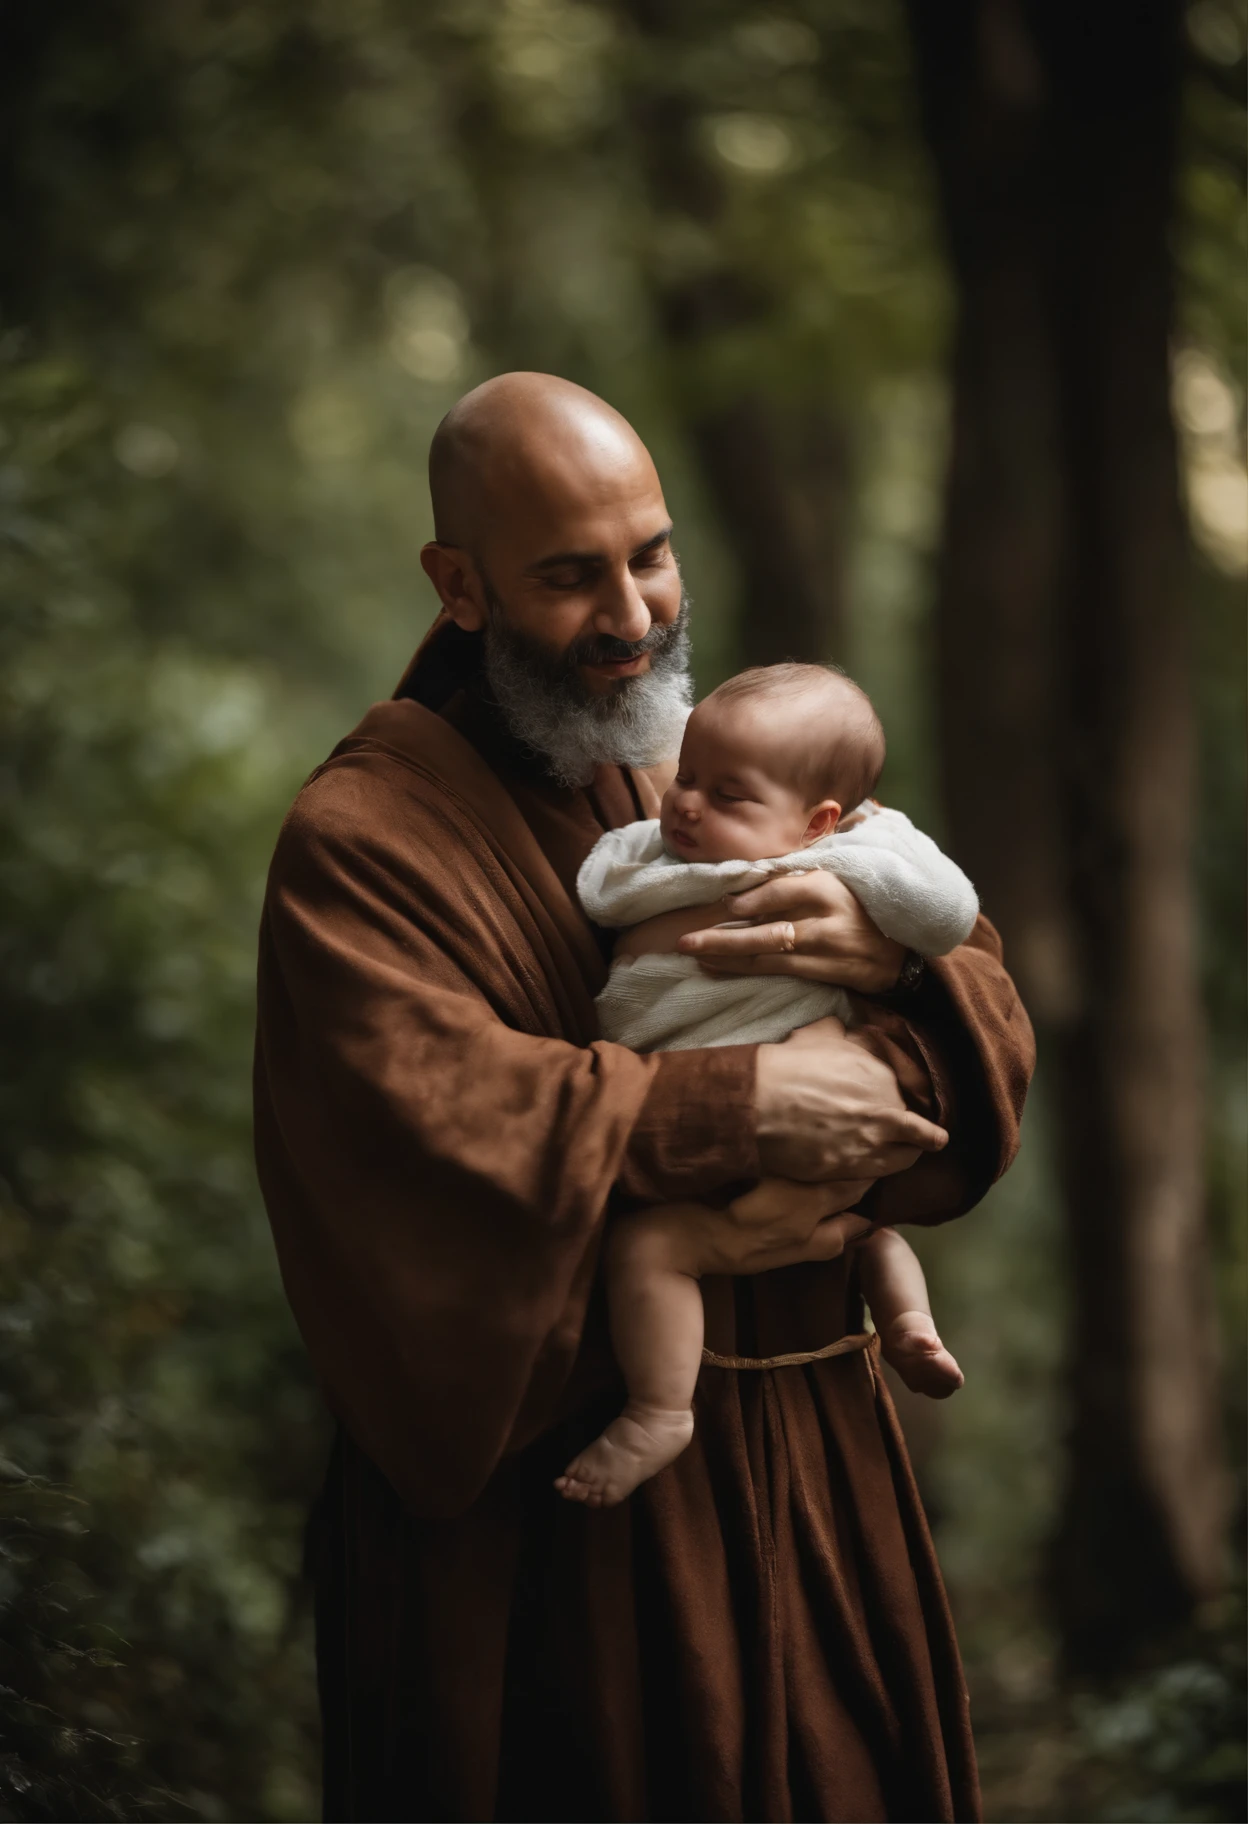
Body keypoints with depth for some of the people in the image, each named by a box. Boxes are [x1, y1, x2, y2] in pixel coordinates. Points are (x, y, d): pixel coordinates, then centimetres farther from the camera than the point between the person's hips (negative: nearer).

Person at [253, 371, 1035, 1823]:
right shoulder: (362, 838, -8)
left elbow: (985, 1017, 4)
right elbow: (429, 1116, -24)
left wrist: (896, 953, -19)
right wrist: (732, 1107, -25)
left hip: (801, 1451, 6)